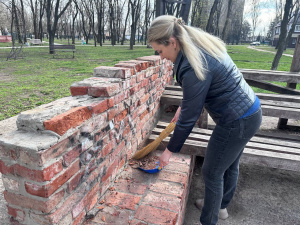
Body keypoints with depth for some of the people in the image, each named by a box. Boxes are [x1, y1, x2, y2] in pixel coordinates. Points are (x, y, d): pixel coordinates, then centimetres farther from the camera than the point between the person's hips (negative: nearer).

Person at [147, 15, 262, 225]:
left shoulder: (194, 67, -28)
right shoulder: (202, 45, 1)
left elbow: (189, 117, -21)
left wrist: (170, 150, -9)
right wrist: (183, 106, 15)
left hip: (237, 122, -10)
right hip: (249, 111, 10)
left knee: (212, 173, 8)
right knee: (230, 165, 25)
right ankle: (221, 206, 49)